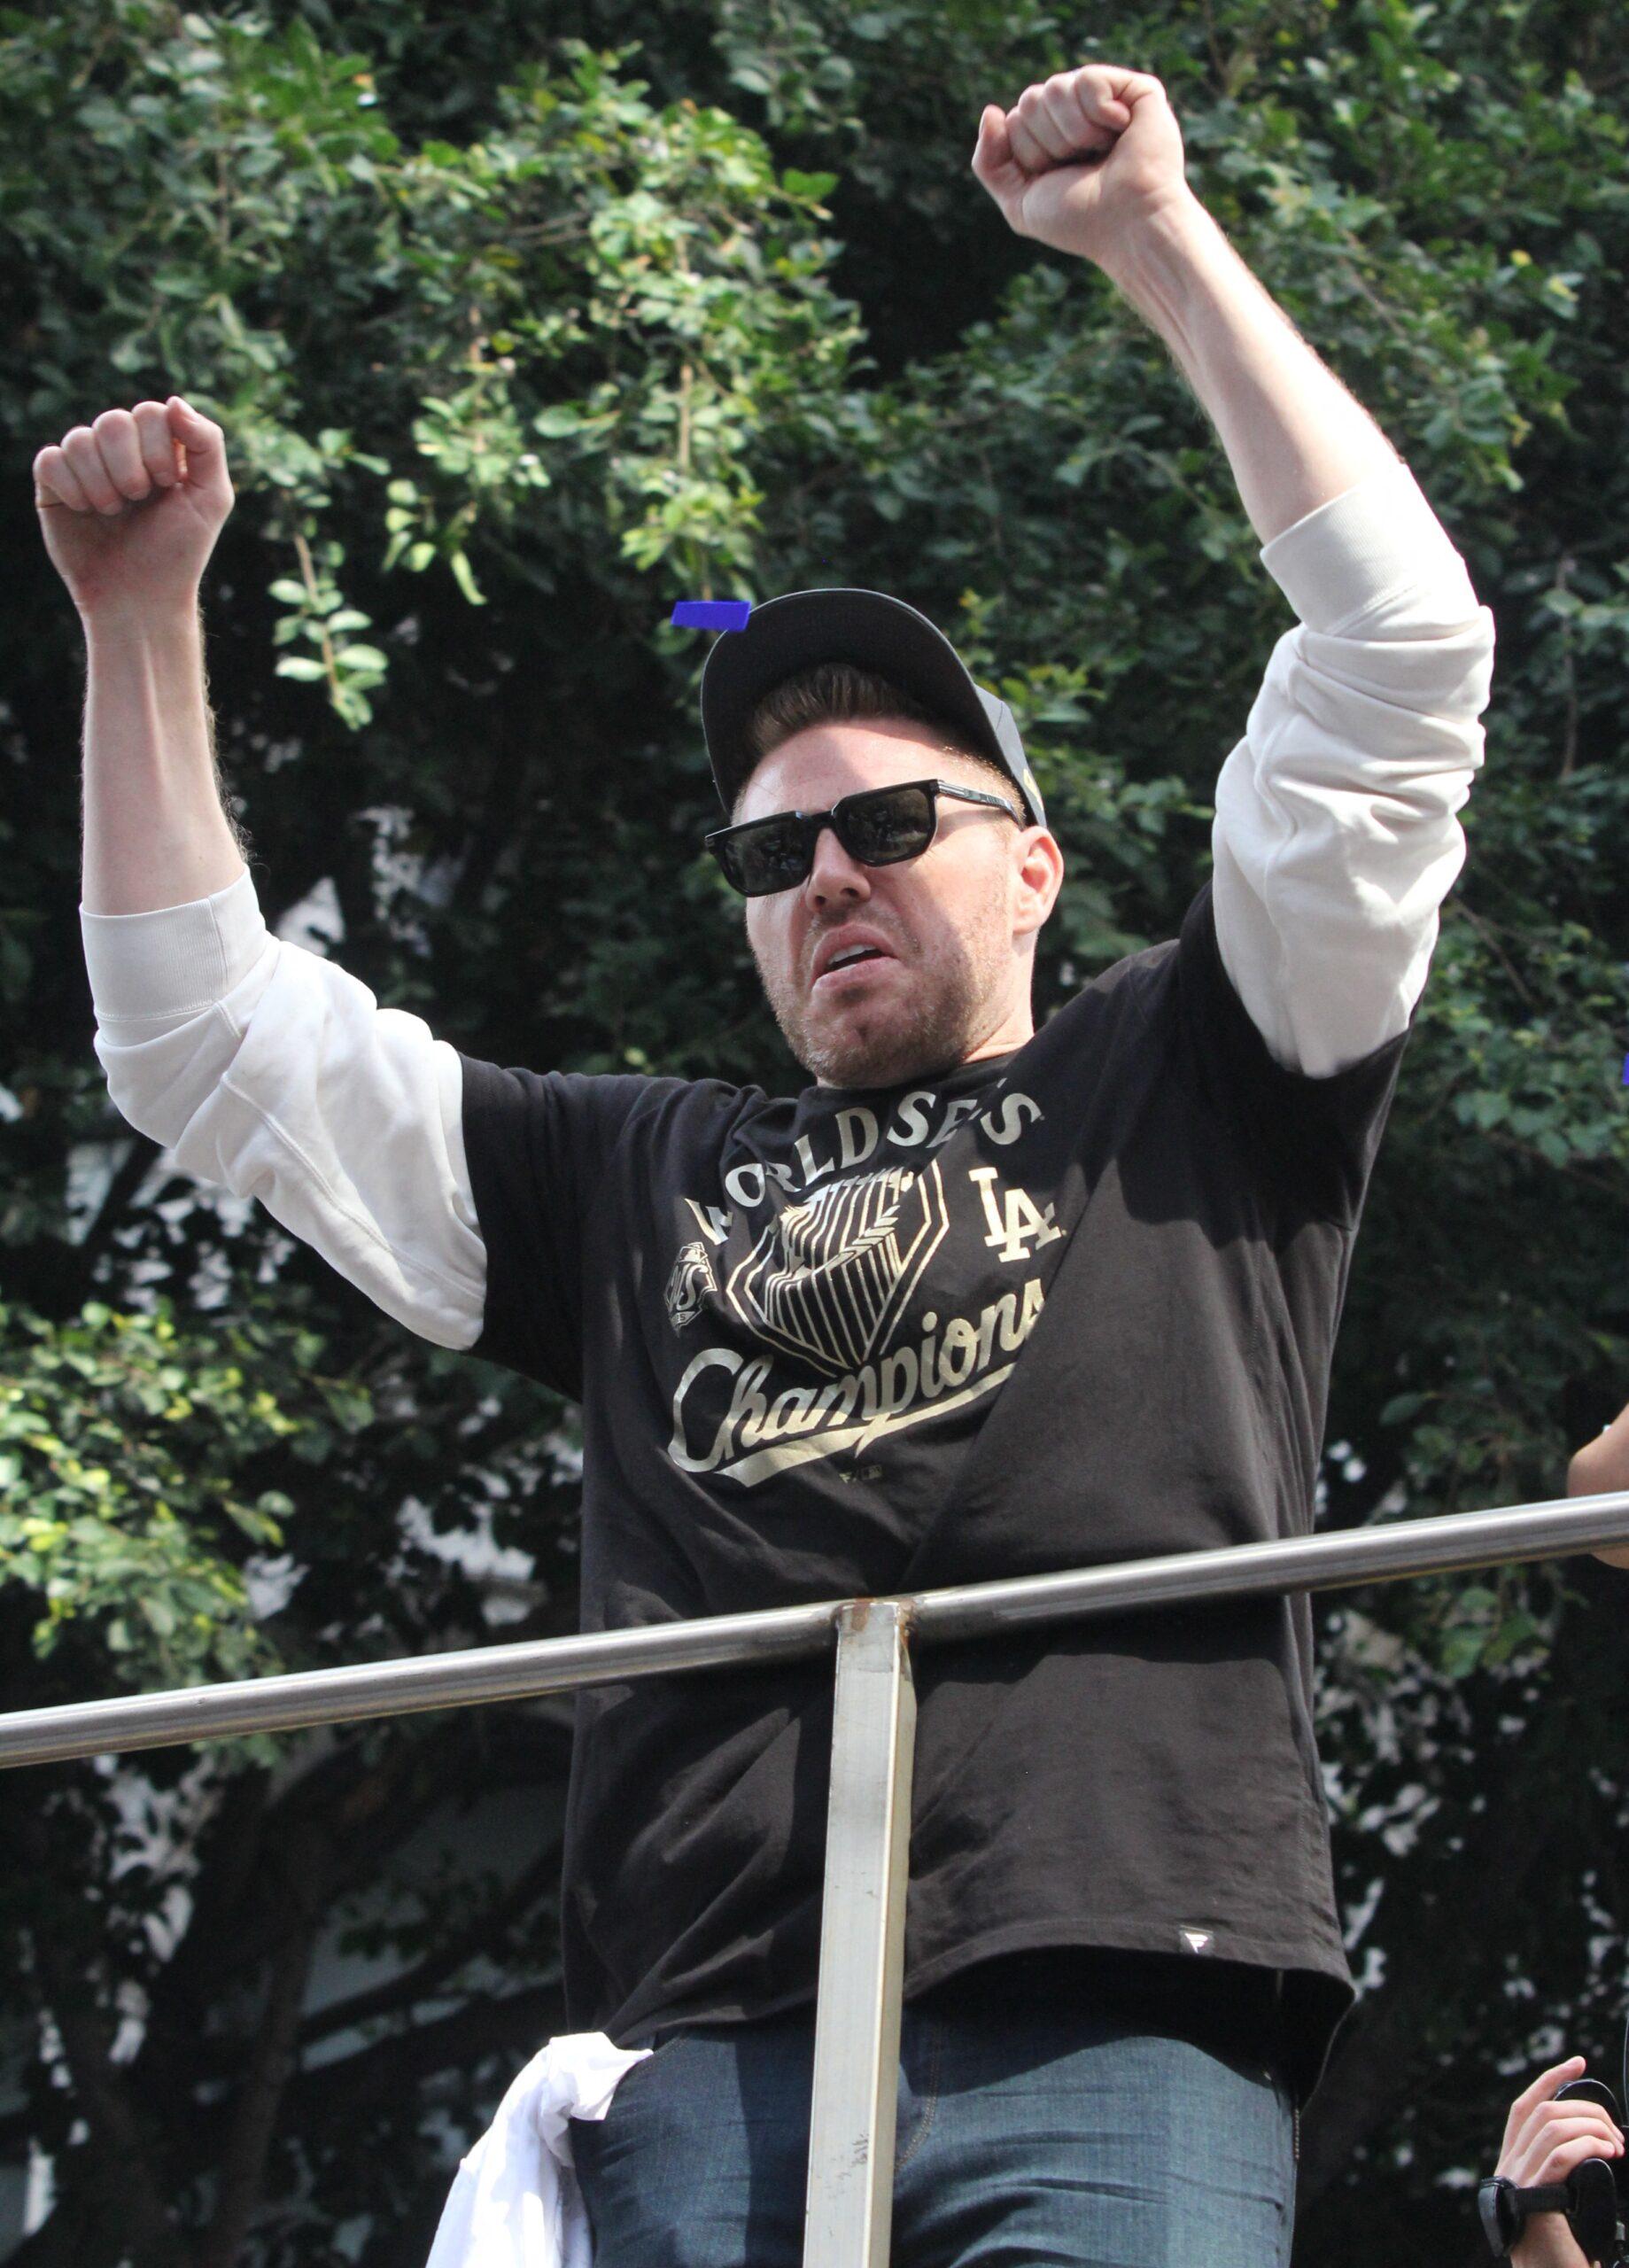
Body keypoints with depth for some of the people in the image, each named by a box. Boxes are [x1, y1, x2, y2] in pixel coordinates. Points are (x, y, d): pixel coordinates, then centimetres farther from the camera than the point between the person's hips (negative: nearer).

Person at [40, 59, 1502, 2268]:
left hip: (1107, 2026, -3)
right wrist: (144, 625, 25)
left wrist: (1159, 241, 14)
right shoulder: (641, 1178, 31)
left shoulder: (1187, 1078, 22)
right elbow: (211, 1043, 32)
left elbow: (1401, 644, 14)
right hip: (706, 2061, 3)